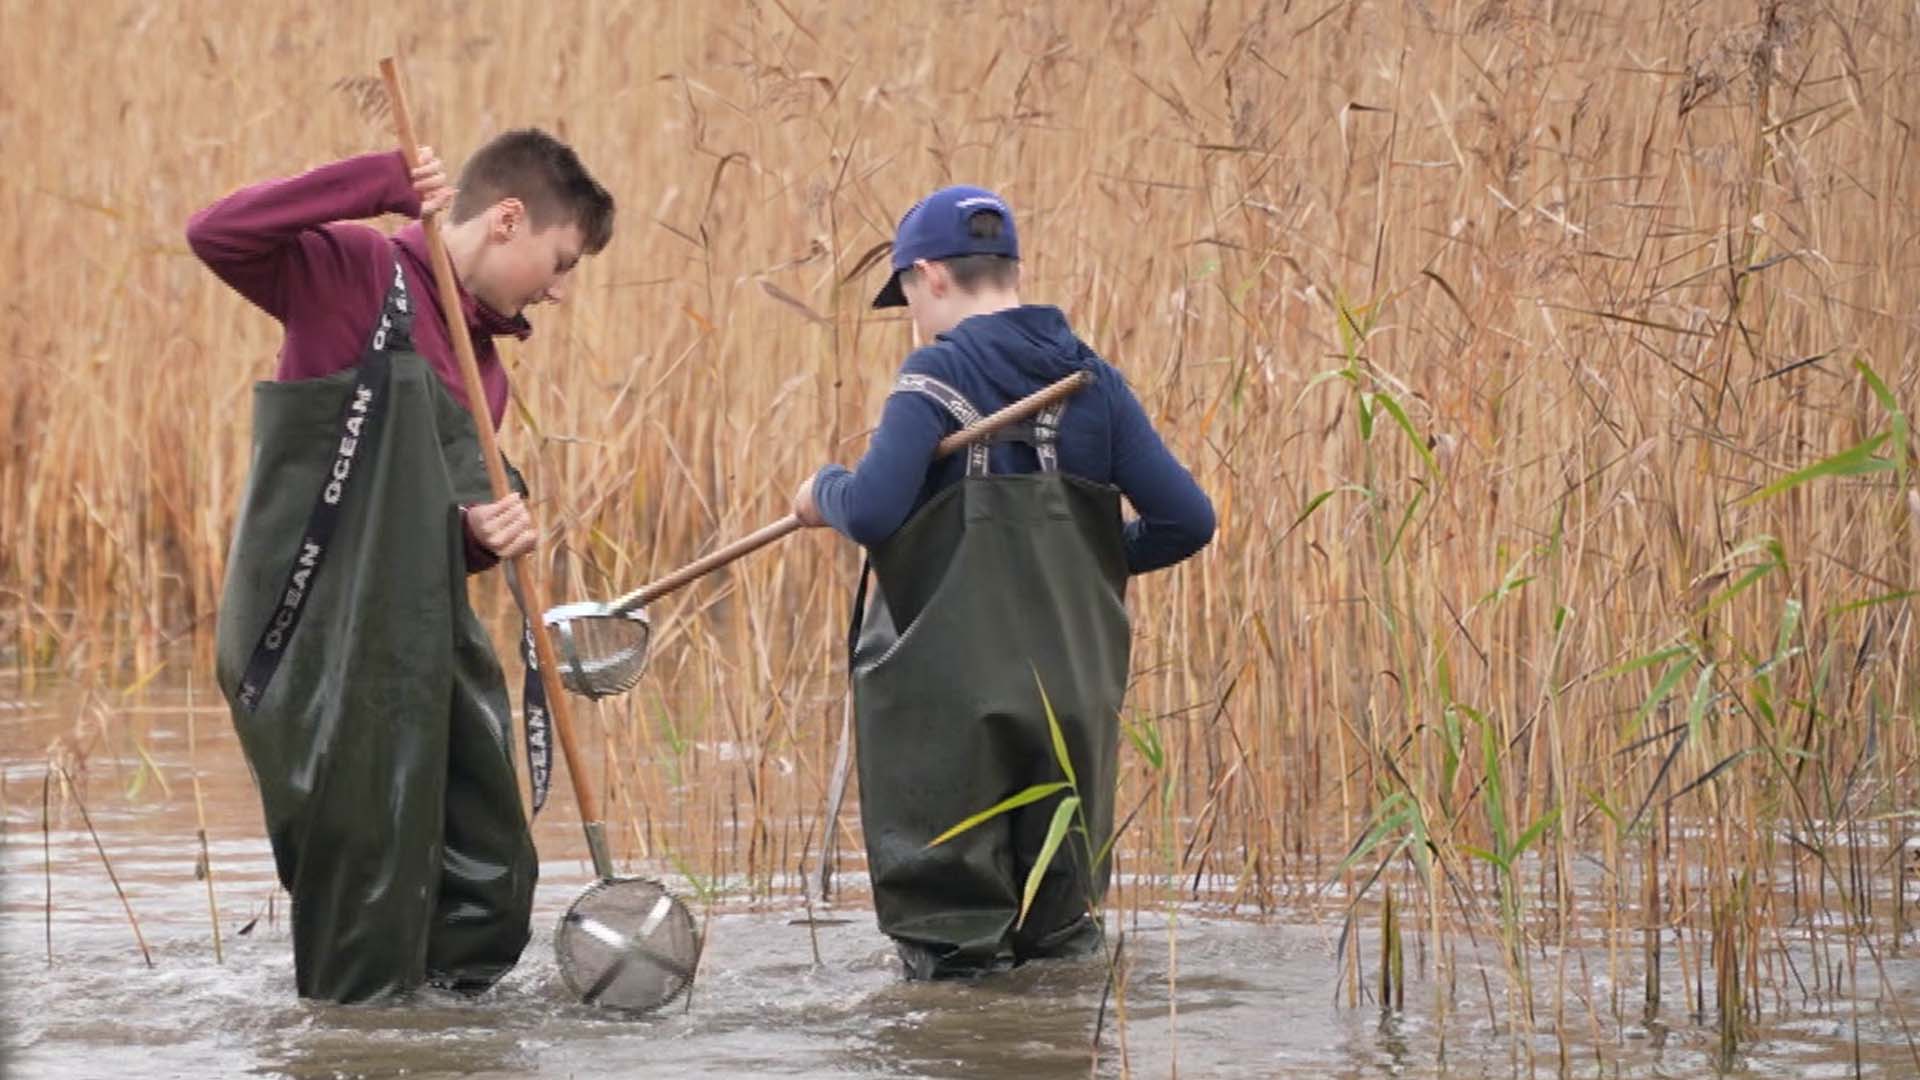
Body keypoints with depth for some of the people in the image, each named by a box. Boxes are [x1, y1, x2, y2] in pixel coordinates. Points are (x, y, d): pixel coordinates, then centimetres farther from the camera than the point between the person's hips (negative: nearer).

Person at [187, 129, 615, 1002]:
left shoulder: (486, 366, 18)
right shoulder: (358, 275, -5)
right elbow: (217, 235, -23)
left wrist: (490, 532, 1)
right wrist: (380, 185, -24)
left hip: (421, 648, 9)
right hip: (323, 647, -9)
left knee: (487, 894, 12)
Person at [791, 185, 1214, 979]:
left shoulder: (938, 375, -9)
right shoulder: (1092, 382, 7)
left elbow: (873, 511, -21)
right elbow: (1185, 520, 3)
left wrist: (823, 492, 1)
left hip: (952, 691, -5)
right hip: (1074, 690, 5)